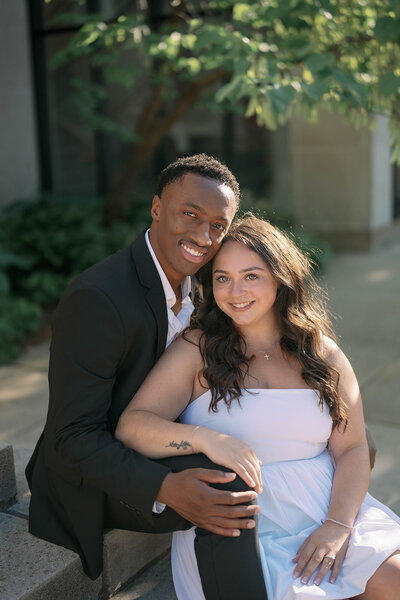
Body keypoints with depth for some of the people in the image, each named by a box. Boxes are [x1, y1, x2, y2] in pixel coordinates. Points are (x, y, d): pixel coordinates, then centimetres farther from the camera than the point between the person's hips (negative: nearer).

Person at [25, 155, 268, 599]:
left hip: (157, 453, 9)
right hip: (93, 479, -9)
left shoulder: (187, 281, 0)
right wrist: (166, 489, -38)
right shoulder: (96, 299, -27)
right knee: (227, 483, -28)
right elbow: (73, 438, -26)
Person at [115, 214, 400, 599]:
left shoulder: (323, 352, 9)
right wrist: (206, 438, -27)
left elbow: (352, 449, 5)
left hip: (327, 509, 3)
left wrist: (338, 526, -11)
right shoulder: (196, 351, 0)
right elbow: (130, 426, -10)